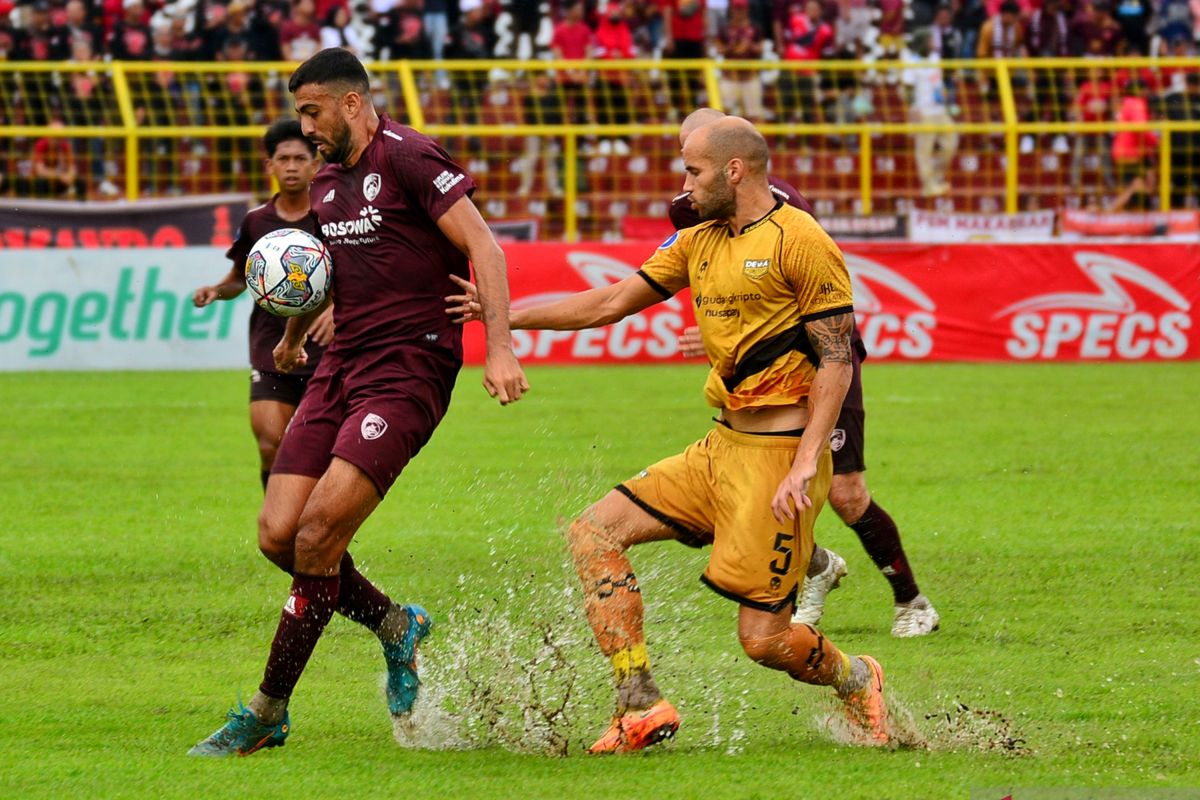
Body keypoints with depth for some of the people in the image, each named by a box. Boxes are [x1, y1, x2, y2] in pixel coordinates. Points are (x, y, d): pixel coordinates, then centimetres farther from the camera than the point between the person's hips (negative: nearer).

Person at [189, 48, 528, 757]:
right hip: (342, 367, 8)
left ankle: (268, 716, -8)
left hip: (409, 368, -8)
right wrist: (294, 336, 44)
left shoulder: (408, 159, -10)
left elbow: (483, 246, -16)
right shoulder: (328, 182, 16)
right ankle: (396, 626, 23)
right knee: (278, 535, -2)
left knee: (318, 530, -16)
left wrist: (500, 347, -24)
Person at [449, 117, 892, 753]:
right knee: (595, 532, -3)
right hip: (721, 447, 8)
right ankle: (642, 705, -6)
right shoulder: (699, 242, 13)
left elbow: (836, 360, -13)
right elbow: (614, 302, 19)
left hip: (778, 454, -8)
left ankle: (856, 681, 26)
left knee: (763, 638, -8)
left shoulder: (800, 242, -11)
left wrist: (805, 464, -21)